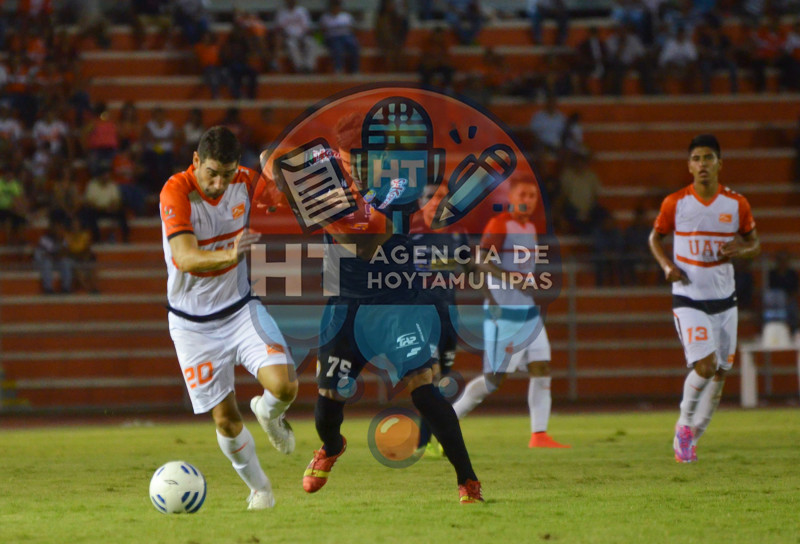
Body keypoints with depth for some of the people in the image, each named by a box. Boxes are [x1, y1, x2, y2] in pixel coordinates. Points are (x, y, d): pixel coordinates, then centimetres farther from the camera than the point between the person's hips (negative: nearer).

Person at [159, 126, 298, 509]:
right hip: (194, 324, -3)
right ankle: (259, 488, 26)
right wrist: (228, 255, -55)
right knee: (225, 420, 0)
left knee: (284, 386, -19)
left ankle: (268, 414, 18)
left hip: (241, 308, 3)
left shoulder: (244, 180, -8)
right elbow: (185, 257, -38)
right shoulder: (176, 192, -24)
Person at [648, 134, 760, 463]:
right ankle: (684, 425, 5)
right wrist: (667, 266, -8)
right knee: (704, 366, -18)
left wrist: (740, 250, -13)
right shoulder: (675, 203, -6)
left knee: (719, 374, 6)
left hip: (724, 299, 3)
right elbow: (655, 237, 10)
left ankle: (691, 438, 22)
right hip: (688, 299, -3)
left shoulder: (736, 204, -1)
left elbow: (755, 244, 10)